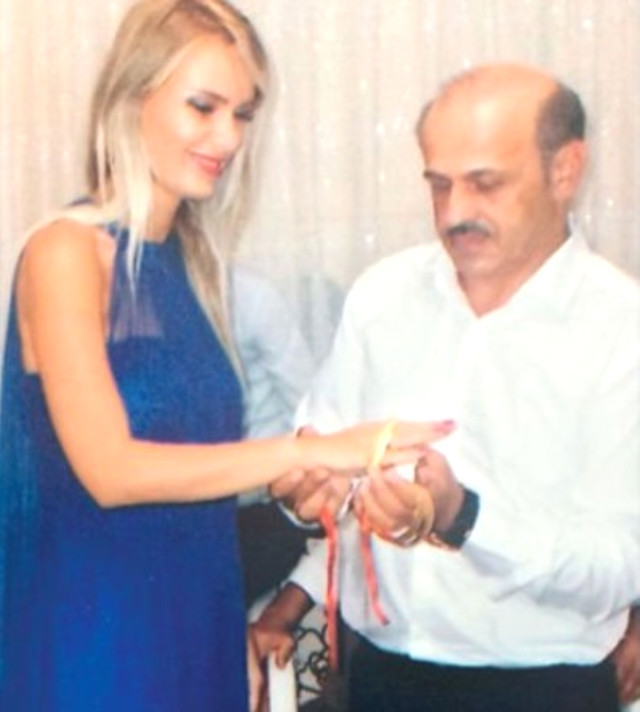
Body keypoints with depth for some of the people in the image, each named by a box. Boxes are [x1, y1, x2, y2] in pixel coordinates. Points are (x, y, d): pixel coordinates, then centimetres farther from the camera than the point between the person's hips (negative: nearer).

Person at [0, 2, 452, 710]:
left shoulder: (191, 255, 9)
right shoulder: (67, 251, -13)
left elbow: (195, 439, 8)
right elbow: (109, 470, -22)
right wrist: (305, 451, -26)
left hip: (196, 614, 7)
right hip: (94, 619, -7)